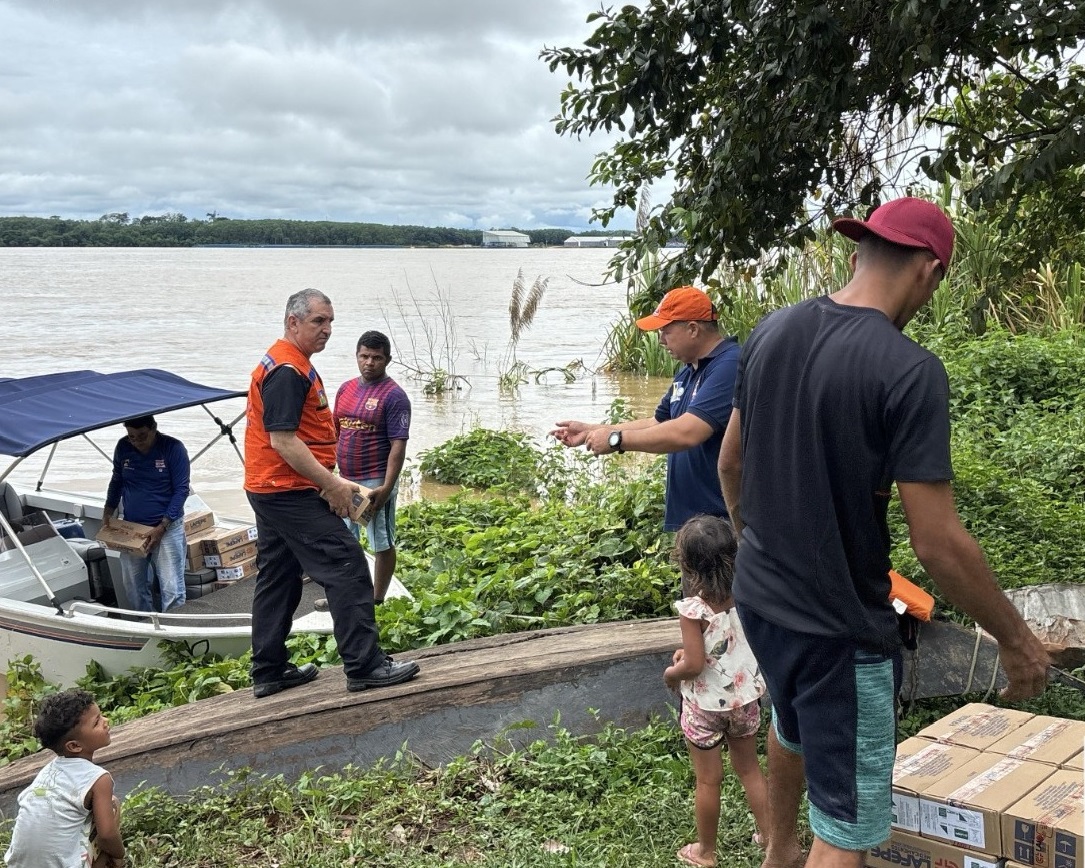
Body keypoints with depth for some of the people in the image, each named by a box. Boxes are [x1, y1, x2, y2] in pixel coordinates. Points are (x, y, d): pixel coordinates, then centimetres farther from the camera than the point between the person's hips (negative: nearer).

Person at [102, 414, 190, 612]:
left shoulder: (173, 448, -11)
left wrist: (162, 526, -15)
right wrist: (108, 510, 3)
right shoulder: (123, 447, 1)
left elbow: (181, 490, -9)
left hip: (167, 527, -4)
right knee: (133, 586, 9)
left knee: (172, 588, -9)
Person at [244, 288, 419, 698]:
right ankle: (365, 665, -8)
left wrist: (326, 481, 20)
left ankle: (268, 672, 20)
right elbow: (283, 440, -24)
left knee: (277, 579, 13)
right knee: (346, 566, -10)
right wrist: (333, 484, -22)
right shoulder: (288, 370, -17)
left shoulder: (286, 364, 17)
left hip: (269, 491, 11)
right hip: (291, 493, -11)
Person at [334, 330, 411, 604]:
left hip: (375, 482, -7)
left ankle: (377, 601, 15)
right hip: (345, 480, 7)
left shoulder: (394, 396, -12)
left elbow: (398, 446, -16)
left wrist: (387, 487, -22)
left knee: (382, 544, 4)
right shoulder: (345, 389, 9)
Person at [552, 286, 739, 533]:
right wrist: (591, 431, 15)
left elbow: (686, 433, -27)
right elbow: (657, 424, 23)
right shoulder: (688, 372, 14)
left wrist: (616, 439, -16)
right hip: (686, 515, 9)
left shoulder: (730, 366, -18)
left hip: (720, 519, -9)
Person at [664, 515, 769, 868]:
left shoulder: (693, 610, -25)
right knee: (749, 768, 22)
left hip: (705, 705, -5)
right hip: (745, 698, 5)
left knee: (708, 780, 10)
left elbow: (694, 665, -24)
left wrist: (671, 674, -5)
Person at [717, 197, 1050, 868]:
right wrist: (1017, 639, -8)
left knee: (794, 728, 35)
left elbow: (730, 462, 9)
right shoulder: (911, 371, -23)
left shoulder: (772, 333, -3)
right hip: (839, 625, -8)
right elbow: (938, 542, -22)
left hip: (758, 595, 8)